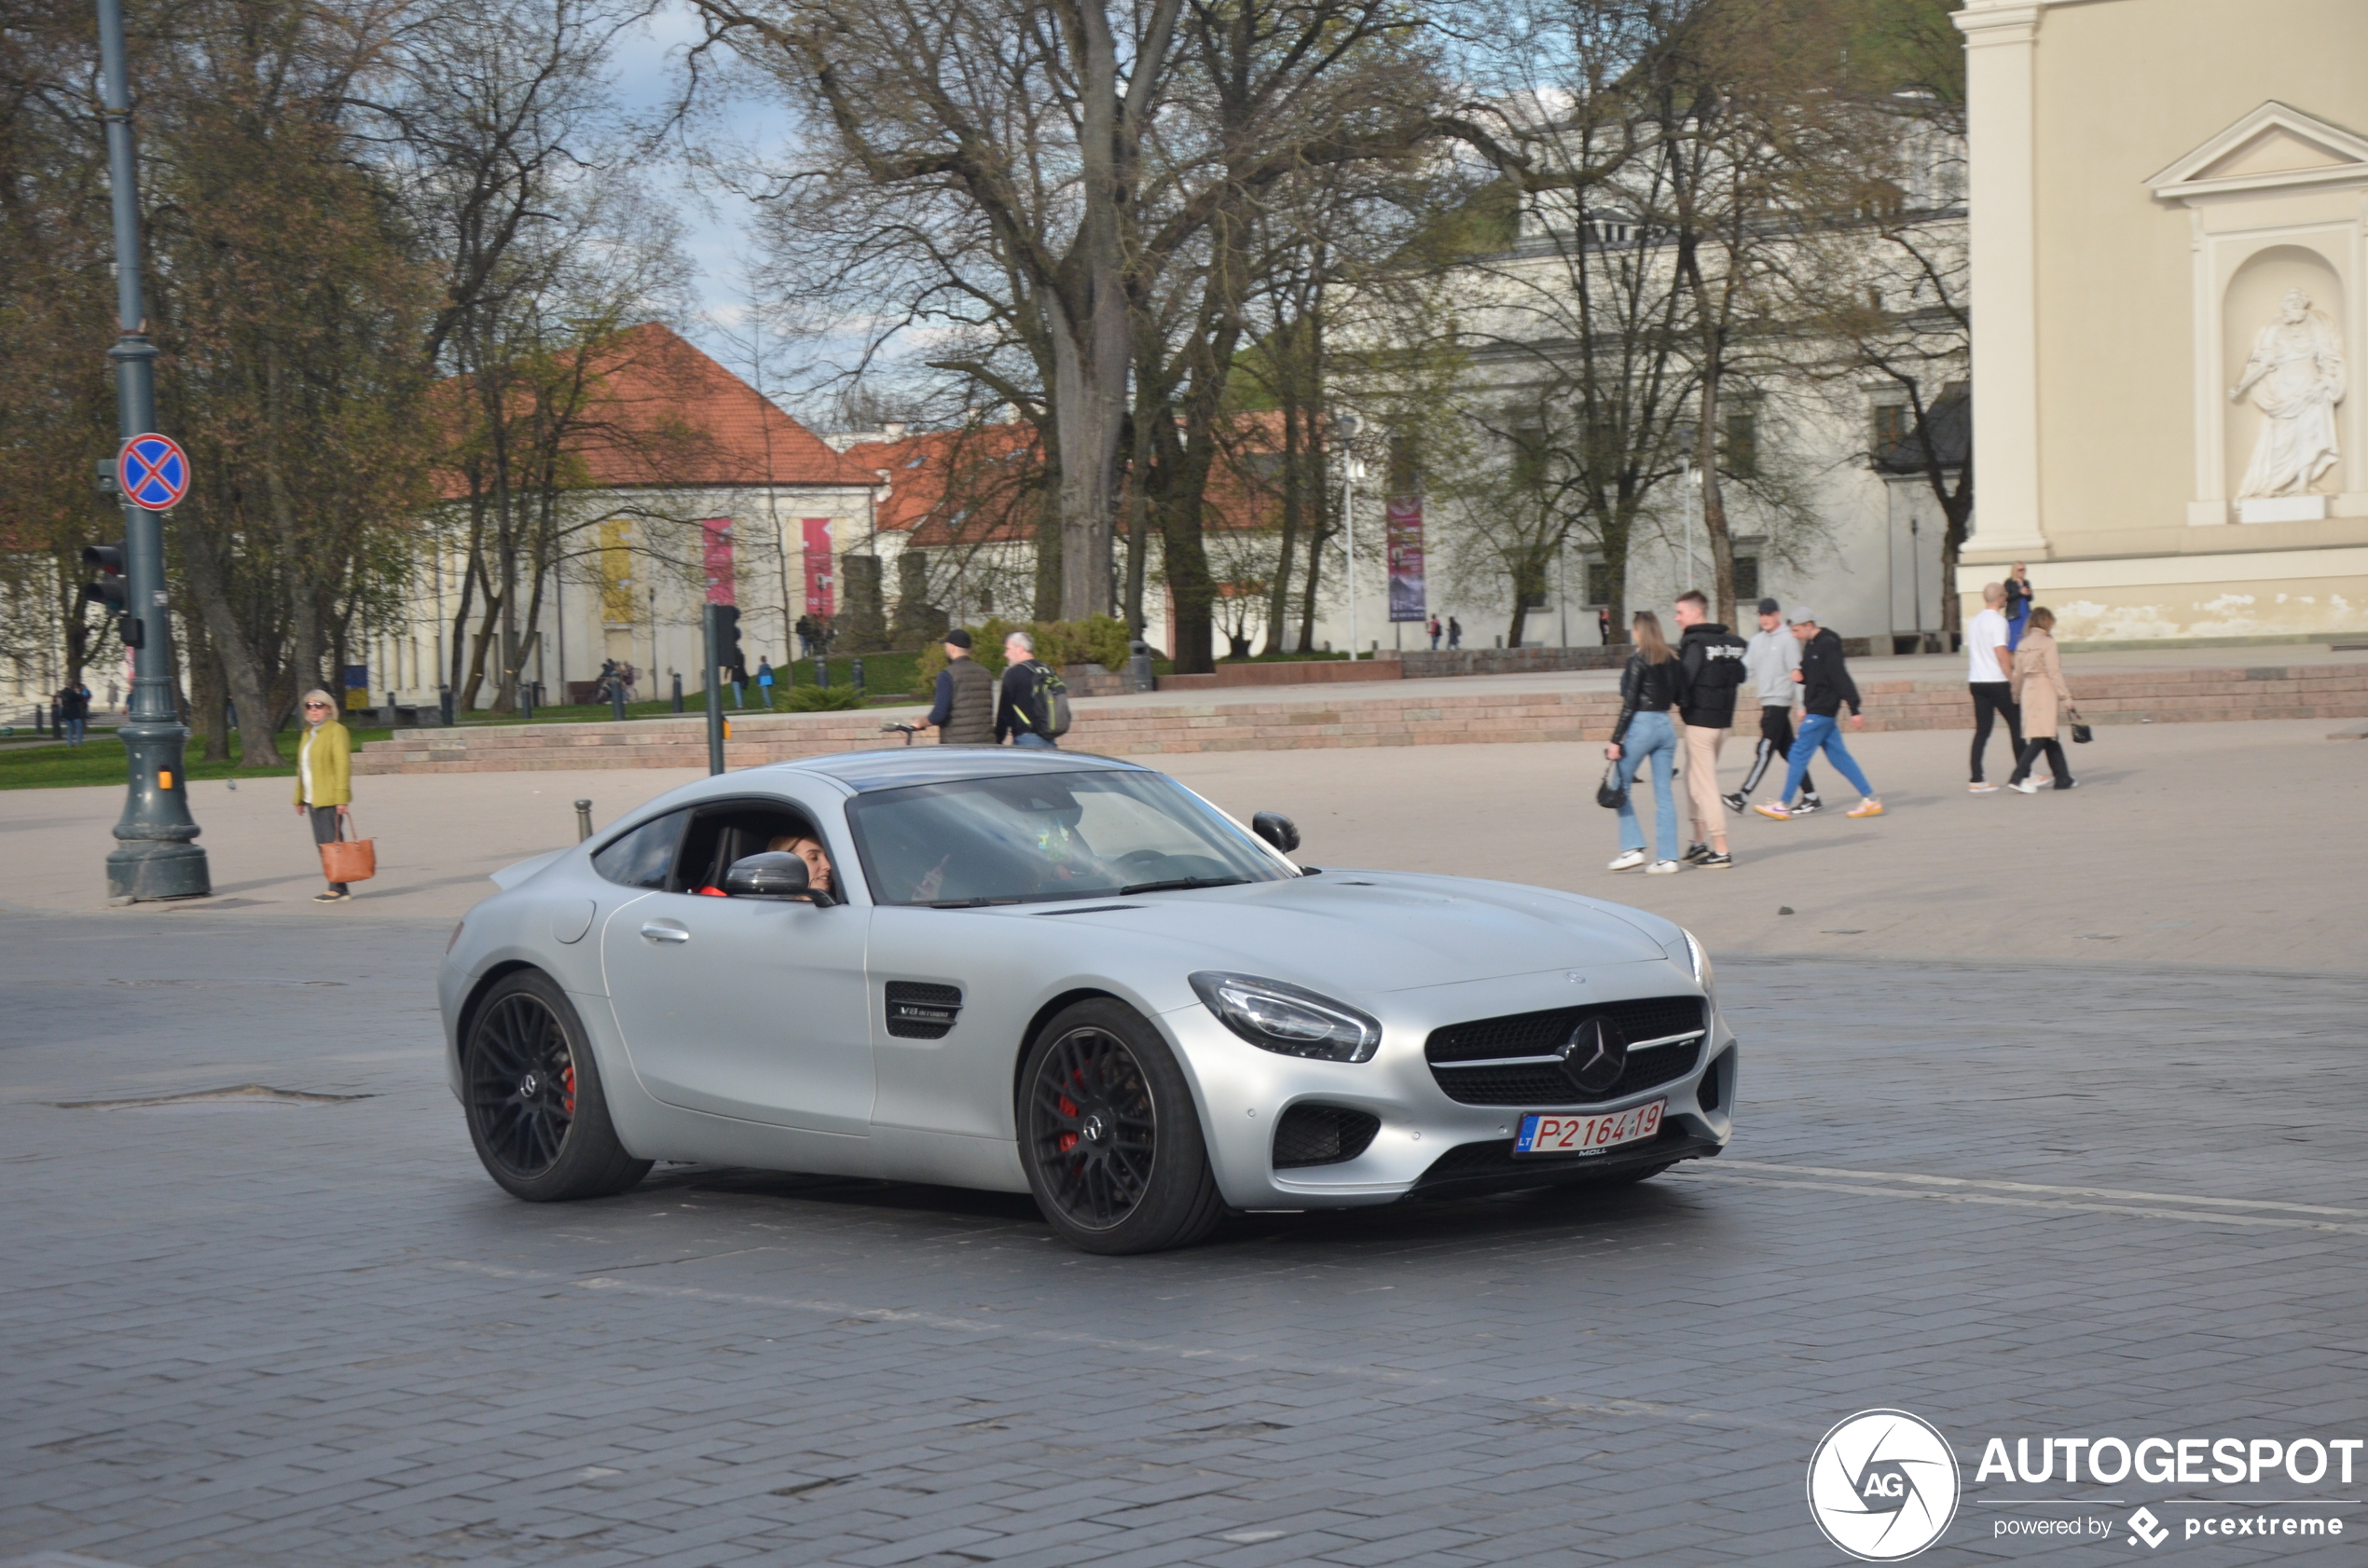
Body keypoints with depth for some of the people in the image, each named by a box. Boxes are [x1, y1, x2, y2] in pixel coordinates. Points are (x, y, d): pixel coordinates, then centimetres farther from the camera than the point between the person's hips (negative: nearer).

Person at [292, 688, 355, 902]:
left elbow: (343, 766, -13)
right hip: (313, 799, 8)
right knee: (322, 844, 7)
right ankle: (337, 889, 11)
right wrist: (299, 799, 18)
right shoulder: (309, 733, 18)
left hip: (329, 799, -8)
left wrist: (341, 798, -20)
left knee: (331, 843, -9)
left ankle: (338, 890, -6)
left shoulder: (336, 731, -7)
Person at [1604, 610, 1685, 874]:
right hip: (1666, 726, 6)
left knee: (1622, 787, 6)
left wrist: (1615, 740, -10)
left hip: (1641, 724, -6)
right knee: (1663, 793, 7)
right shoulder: (1672, 659, 6)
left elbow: (1629, 704, -12)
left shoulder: (1638, 660, -10)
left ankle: (1632, 848, -2)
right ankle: (1667, 857, 5)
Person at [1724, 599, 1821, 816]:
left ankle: (1742, 798, -18)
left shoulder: (1788, 639, -7)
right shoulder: (1757, 640, 14)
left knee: (1764, 751, -11)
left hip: (1779, 701, -8)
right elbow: (1745, 667, 11)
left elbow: (1796, 672, -9)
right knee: (1787, 751, 10)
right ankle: (1811, 797, 16)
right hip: (1766, 701, 8)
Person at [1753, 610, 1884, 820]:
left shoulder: (1828, 645, -16)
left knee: (1800, 753, -7)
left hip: (1822, 710, -10)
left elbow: (1842, 678, -20)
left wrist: (1855, 710, -23)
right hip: (1818, 710, 10)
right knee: (1837, 755, 10)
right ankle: (1870, 800, 12)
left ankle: (1782, 806, -3)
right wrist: (1799, 675, -1)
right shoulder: (1810, 645, 13)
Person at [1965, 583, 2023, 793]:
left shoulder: (1973, 622, 13)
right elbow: (2001, 654, -18)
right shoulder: (1998, 621, -12)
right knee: (2016, 724, 6)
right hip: (1997, 681, -7)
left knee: (1982, 730, 5)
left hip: (1976, 681, 7)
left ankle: (1976, 780, -1)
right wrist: (2013, 681, -13)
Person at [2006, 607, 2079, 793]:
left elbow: (2018, 673, 13)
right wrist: (2066, 696, -10)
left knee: (2050, 737, 14)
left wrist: (2017, 695, 23)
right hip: (2045, 692, -8)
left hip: (2028, 690, 8)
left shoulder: (2023, 644, 10)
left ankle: (2063, 778, 19)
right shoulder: (2047, 642, -10)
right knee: (2040, 738, -10)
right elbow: (2054, 672, -13)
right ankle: (2018, 778, -19)